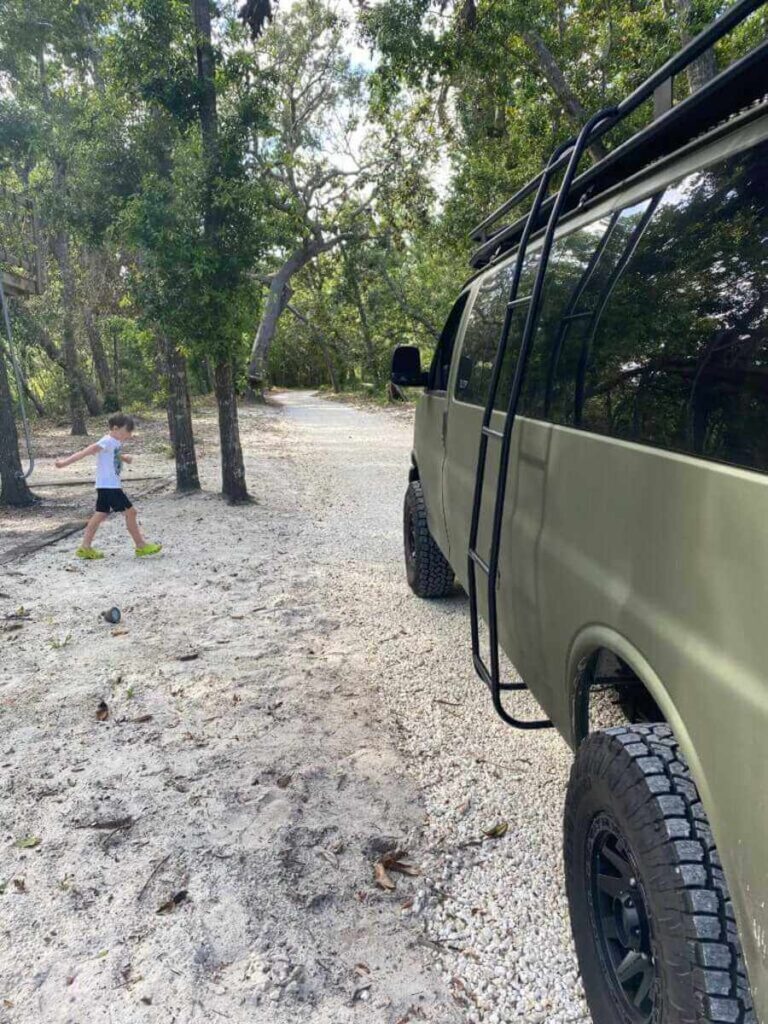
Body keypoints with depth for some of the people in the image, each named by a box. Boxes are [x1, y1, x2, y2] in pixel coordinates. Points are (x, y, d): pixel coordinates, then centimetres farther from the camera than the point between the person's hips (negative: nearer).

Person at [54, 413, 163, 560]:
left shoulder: (116, 442, 11)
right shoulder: (107, 442, -16)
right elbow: (87, 451, -22)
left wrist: (124, 457, 11)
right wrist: (66, 462, -25)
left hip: (106, 486, 10)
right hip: (109, 486, -10)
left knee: (101, 514, 10)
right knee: (130, 511, -4)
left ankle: (85, 548, 12)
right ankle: (141, 546, 3)